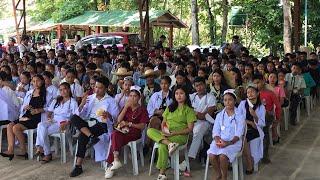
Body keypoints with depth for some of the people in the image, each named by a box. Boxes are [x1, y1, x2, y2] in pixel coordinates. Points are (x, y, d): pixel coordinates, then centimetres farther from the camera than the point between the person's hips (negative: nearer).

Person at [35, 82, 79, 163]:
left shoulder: (73, 102, 6)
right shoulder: (56, 101, 26)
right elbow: (49, 111, 24)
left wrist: (66, 123, -19)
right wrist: (49, 117, 1)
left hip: (63, 123, -5)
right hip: (53, 121, 5)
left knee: (43, 131, -30)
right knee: (41, 125, -30)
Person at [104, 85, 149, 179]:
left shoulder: (142, 109, 6)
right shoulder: (126, 107, 19)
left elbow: (142, 126, -2)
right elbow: (119, 120, 4)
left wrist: (129, 123, -12)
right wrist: (126, 106, -4)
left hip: (135, 132, -4)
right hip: (123, 130, 4)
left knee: (115, 137, -29)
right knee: (115, 134, -32)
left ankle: (111, 164, -28)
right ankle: (116, 160, -36)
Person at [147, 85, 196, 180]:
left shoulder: (189, 110, 5)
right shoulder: (170, 108, 21)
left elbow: (189, 129, -3)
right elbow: (163, 123, 19)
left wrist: (174, 133, -14)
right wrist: (163, 130, -5)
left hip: (180, 136, -5)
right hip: (166, 134, 5)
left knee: (162, 146, -34)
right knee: (150, 131, -24)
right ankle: (170, 143, -40)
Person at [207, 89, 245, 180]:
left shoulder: (240, 116, 2)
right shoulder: (219, 115, 13)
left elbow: (238, 135, -6)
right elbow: (215, 132, 7)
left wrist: (229, 143, -23)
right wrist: (217, 140, -15)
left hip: (233, 142, -3)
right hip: (220, 141, 3)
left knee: (222, 156, -31)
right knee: (211, 155, -26)